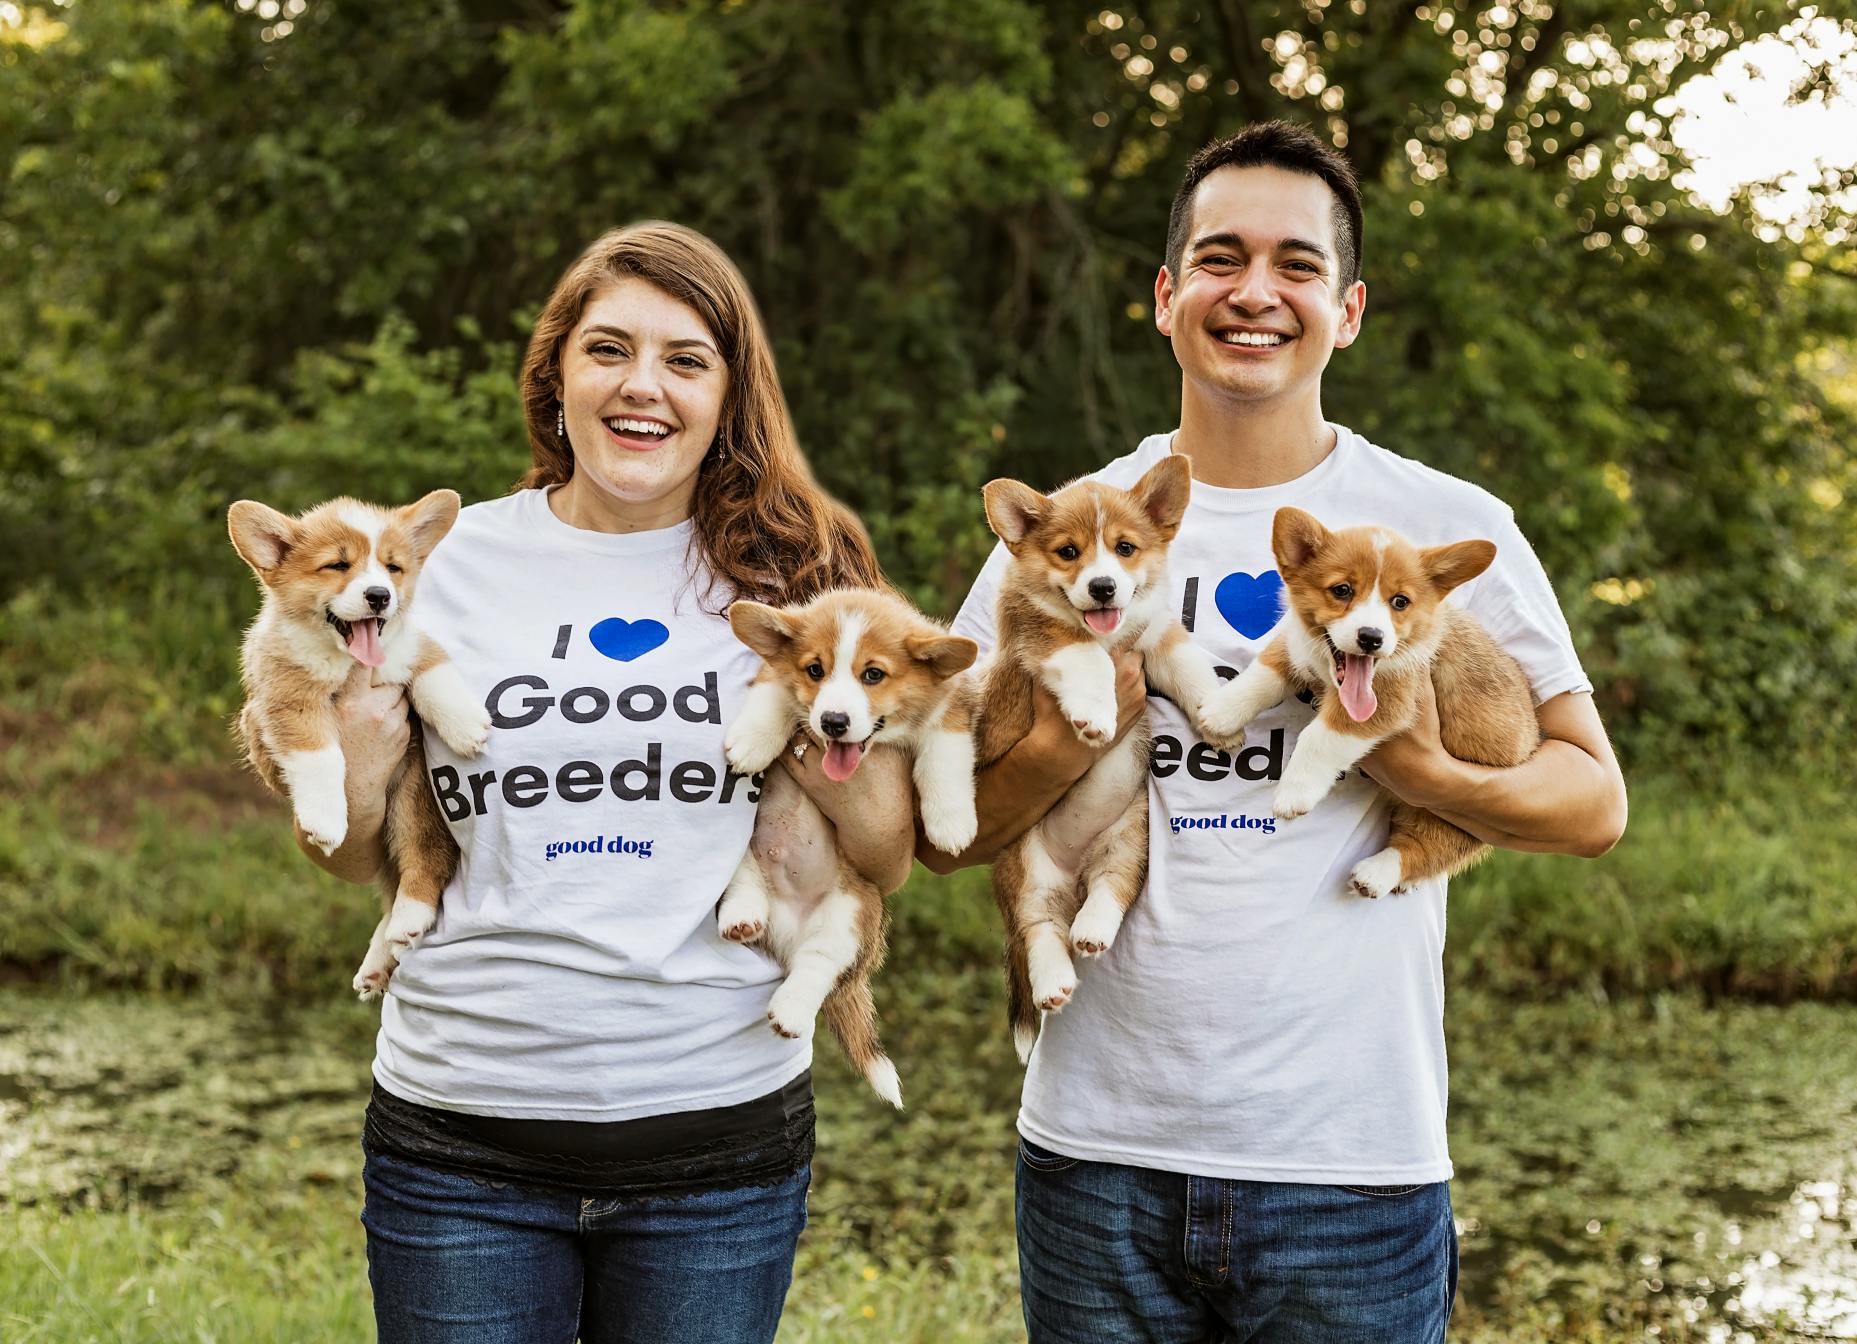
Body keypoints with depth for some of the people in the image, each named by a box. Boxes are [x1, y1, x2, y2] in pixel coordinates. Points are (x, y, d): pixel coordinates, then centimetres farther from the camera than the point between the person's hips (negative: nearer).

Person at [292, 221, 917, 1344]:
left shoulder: (794, 575, 1)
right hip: (462, 1136, 0)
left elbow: (892, 860, 7)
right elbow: (353, 860, 10)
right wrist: (354, 759, -11)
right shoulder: (451, 561, 1)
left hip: (722, 1120, 0)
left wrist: (840, 767, -13)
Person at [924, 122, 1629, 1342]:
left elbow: (1595, 803, 2)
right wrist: (1069, 738, -15)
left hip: (1354, 1168, -1)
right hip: (1098, 1150, 2)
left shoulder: (1448, 529, 0)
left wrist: (1427, 771, -16)